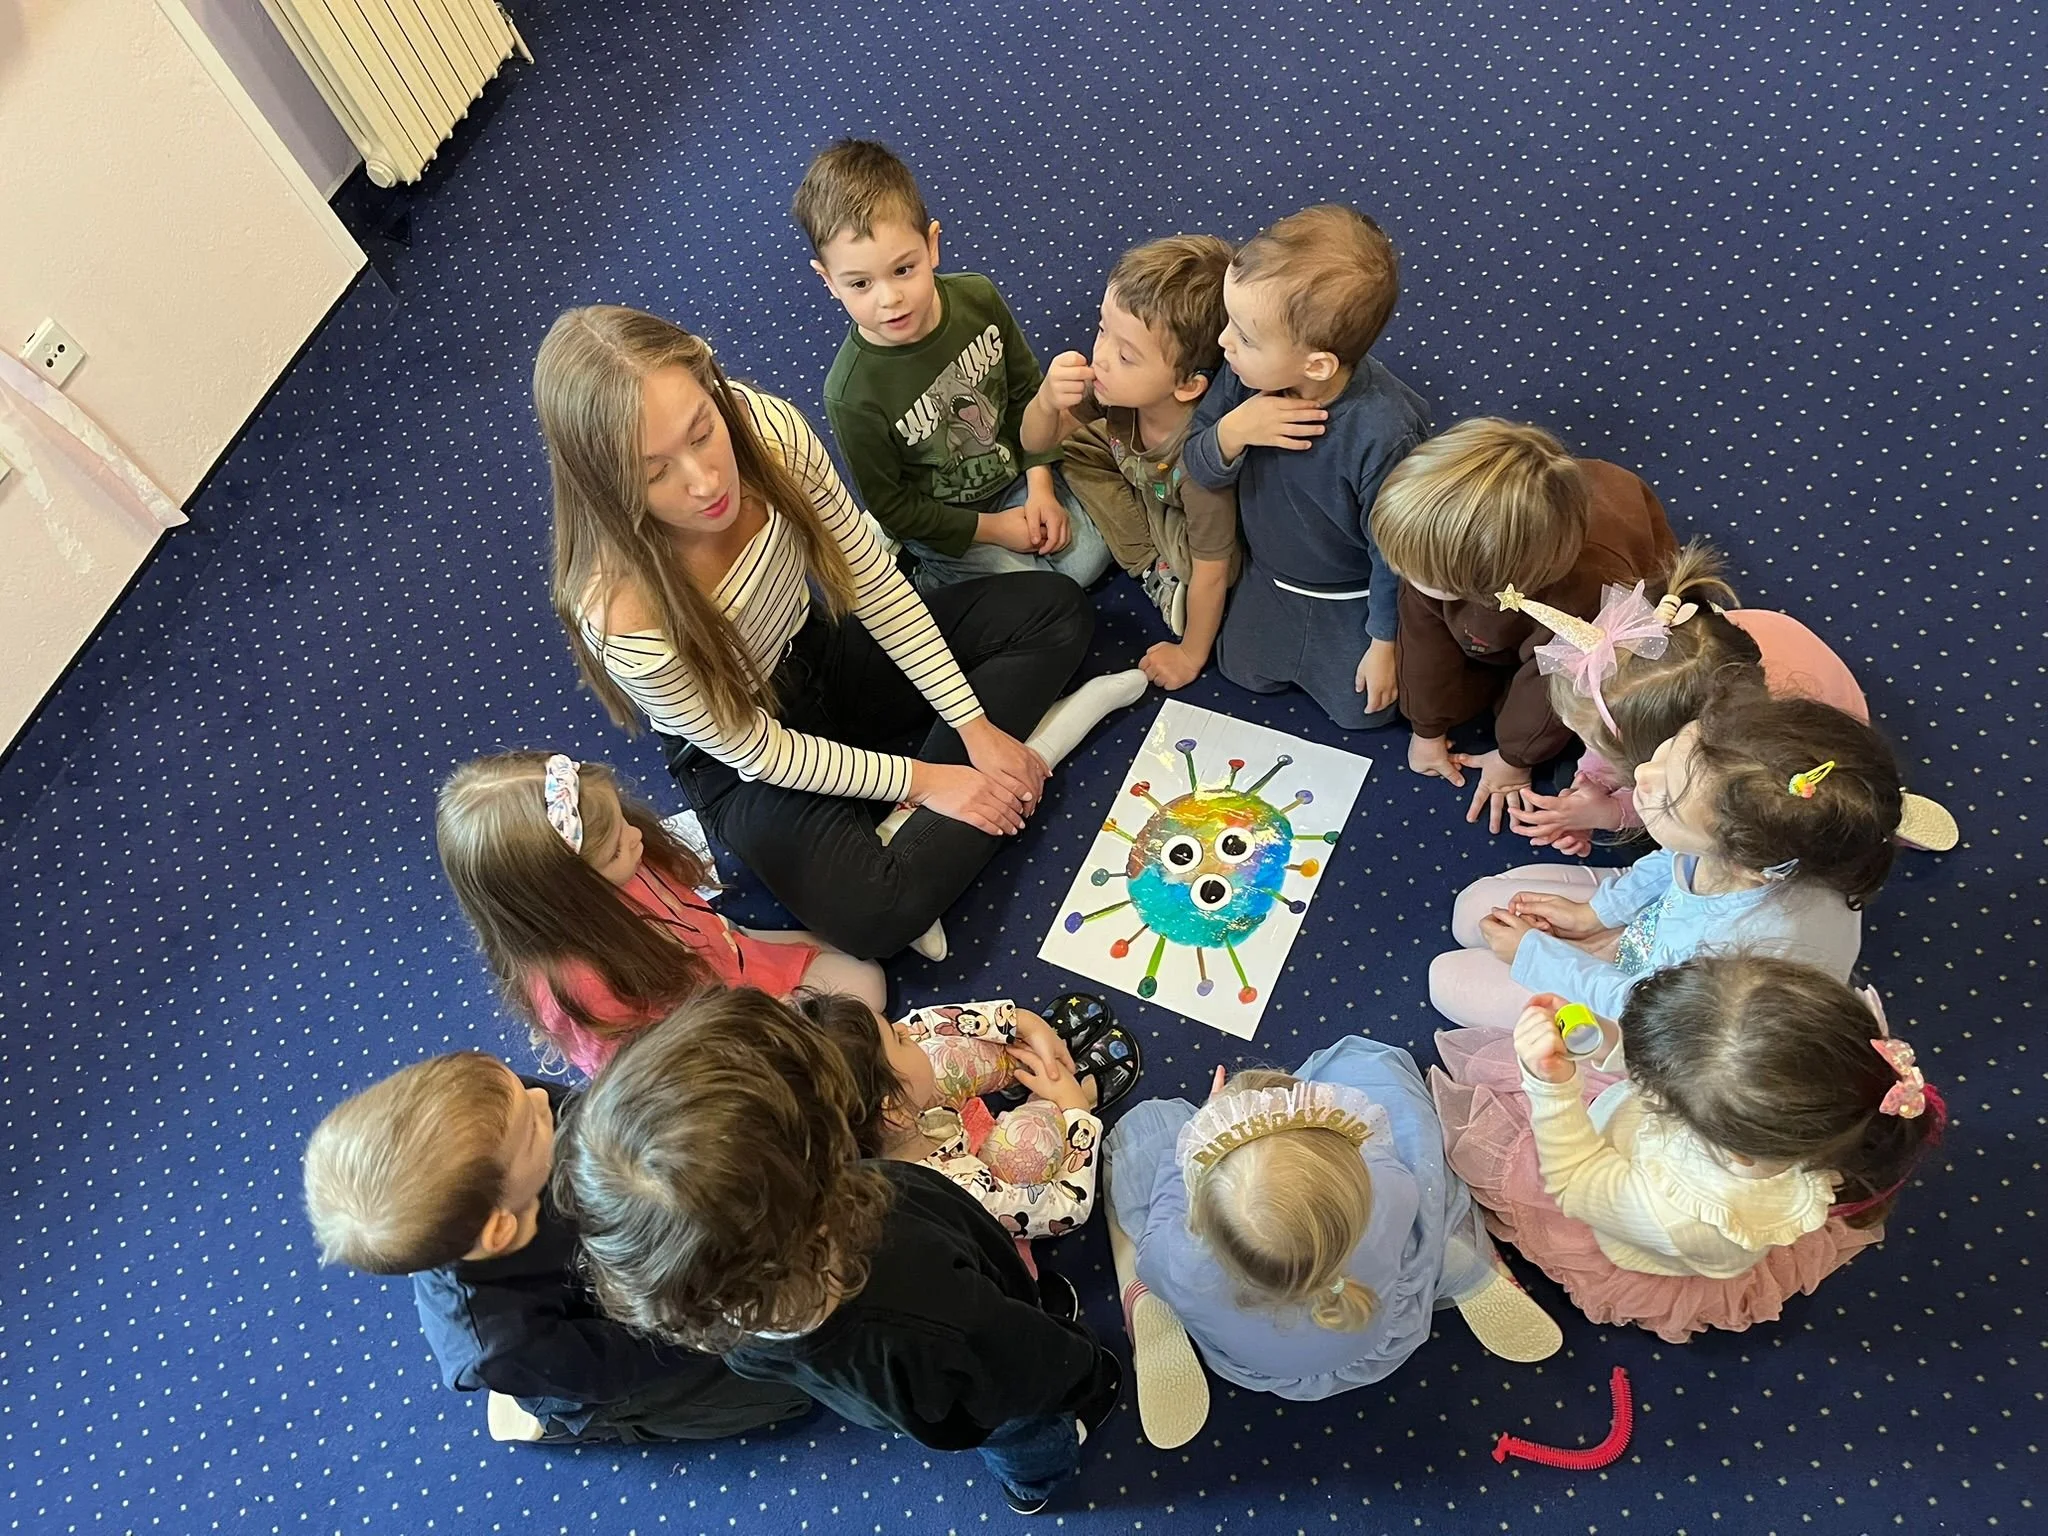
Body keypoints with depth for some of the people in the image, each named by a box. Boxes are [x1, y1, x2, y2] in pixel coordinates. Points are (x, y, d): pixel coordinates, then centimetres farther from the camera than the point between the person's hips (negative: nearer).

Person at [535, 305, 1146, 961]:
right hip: (741, 756, -5)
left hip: (819, 651, 6)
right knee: (871, 915, -30)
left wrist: (977, 727, -12)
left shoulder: (766, 428, -25)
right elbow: (757, 753, -21)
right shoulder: (620, 613, -35)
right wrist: (921, 779, -17)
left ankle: (911, 831, -10)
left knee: (1054, 610, -2)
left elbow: (876, 584, -12)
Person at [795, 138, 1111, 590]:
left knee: (1090, 558, 0)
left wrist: (1040, 486, -9)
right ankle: (936, 577, 14)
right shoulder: (851, 395, -29)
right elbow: (889, 506, -16)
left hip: (1018, 475, 4)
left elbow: (1026, 391, -1)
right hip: (942, 522, -4)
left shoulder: (978, 298, -18)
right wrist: (991, 528, -15)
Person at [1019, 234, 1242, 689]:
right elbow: (1036, 443, -15)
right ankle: (1154, 570, 1)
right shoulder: (1115, 384, -28)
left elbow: (1210, 572, -30)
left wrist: (1191, 656, -15)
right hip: (1140, 479, 7)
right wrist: (1047, 401, -39)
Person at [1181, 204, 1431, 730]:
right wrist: (1231, 432, -35)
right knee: (1243, 670, 20)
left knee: (1360, 708, 12)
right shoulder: (1245, 373, -26)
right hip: (1271, 575, 5)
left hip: (1353, 595, -4)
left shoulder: (1382, 434, -39)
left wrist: (1385, 642, -13)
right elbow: (1197, 468, -13)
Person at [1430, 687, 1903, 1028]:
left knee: (1452, 981, -4)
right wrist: (1595, 913, 1)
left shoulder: (1762, 948, -46)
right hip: (1650, 924, 6)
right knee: (1476, 907, 10)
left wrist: (1530, 953, -12)